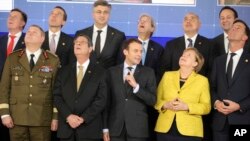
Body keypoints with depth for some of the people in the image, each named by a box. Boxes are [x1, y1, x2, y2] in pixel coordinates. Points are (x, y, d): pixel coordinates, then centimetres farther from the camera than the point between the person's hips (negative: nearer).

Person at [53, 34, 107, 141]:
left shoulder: (100, 72, 4)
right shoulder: (64, 71, 12)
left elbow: (101, 99, -4)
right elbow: (57, 96, 5)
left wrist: (83, 118, -13)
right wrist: (68, 116, -11)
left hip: (89, 128, -2)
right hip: (66, 127, 3)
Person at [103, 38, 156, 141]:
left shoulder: (148, 72, 3)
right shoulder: (112, 72, 6)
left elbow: (152, 100, -3)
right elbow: (107, 100, 6)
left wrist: (136, 86, -17)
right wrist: (105, 127, 3)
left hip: (138, 128, -1)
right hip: (116, 128, 1)